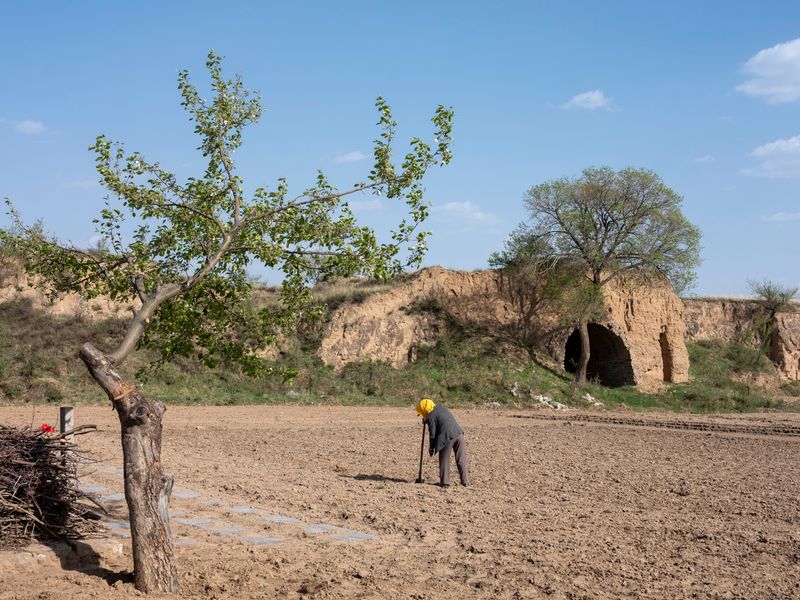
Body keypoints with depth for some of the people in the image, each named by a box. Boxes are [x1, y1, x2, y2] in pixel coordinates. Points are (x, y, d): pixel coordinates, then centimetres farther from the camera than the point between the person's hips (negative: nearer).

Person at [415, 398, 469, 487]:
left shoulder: (430, 417, -3)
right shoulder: (441, 408, 18)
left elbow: (433, 434, -1)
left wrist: (431, 448, 10)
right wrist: (427, 420, 37)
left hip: (448, 437, -6)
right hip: (459, 434, 6)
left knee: (444, 460, 10)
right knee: (461, 459, 10)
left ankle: (445, 482, 12)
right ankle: (465, 481, 12)